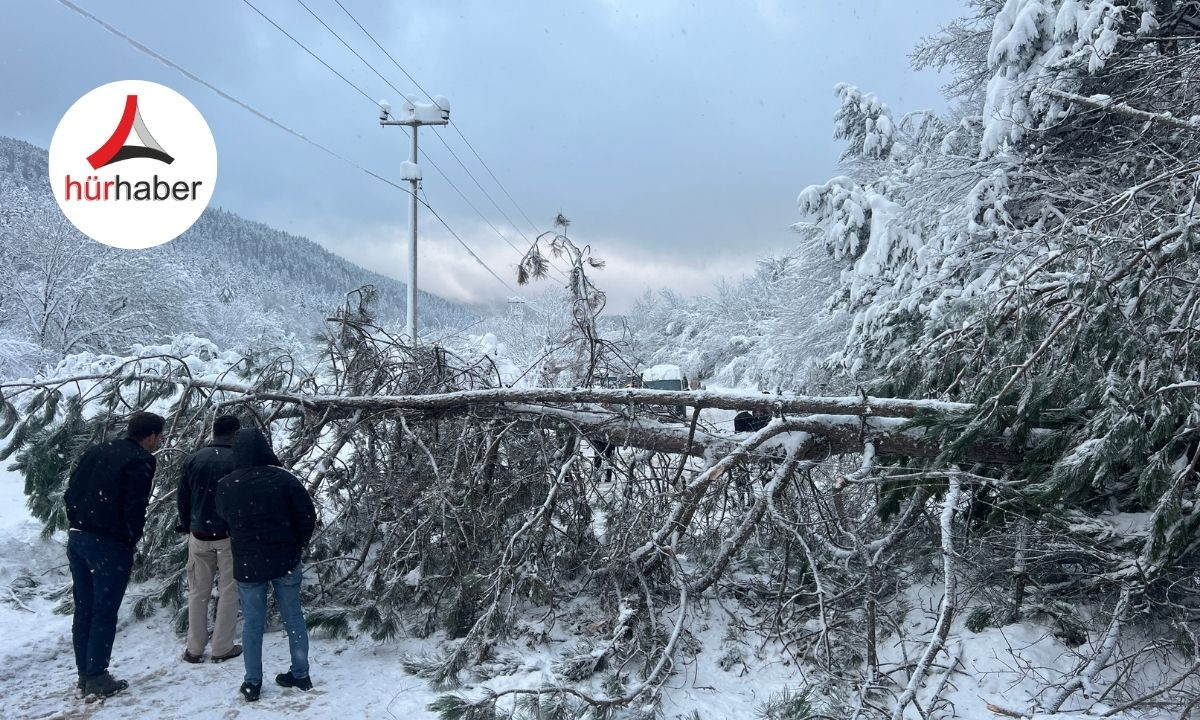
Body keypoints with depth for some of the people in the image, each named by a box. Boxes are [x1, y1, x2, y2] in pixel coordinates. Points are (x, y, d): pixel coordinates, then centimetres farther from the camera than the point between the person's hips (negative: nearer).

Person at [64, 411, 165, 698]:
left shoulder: (94, 451, 11)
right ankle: (97, 678, 6)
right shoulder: (141, 460, -11)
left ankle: (84, 673, 22)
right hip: (110, 545, -7)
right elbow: (135, 507, -17)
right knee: (104, 612, 1)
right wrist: (132, 540, -2)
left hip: (77, 538, 7)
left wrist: (77, 525, 16)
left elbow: (70, 493, 12)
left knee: (83, 608, 14)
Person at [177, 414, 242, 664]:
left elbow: (182, 497, 8)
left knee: (198, 592, 14)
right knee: (229, 592, 7)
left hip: (199, 535, 4)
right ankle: (222, 648, 10)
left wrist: (187, 526, 19)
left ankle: (194, 649, 18)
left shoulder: (193, 459, 2)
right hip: (230, 536, -4)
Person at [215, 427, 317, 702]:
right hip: (286, 561, 0)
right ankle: (300, 674, 19)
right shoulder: (283, 479, -10)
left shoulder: (225, 486, -5)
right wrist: (298, 543, 6)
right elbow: (308, 514, -9)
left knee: (252, 622, 10)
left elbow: (224, 518, 12)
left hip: (247, 564, 1)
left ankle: (252, 682, 15)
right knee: (293, 616, 11)